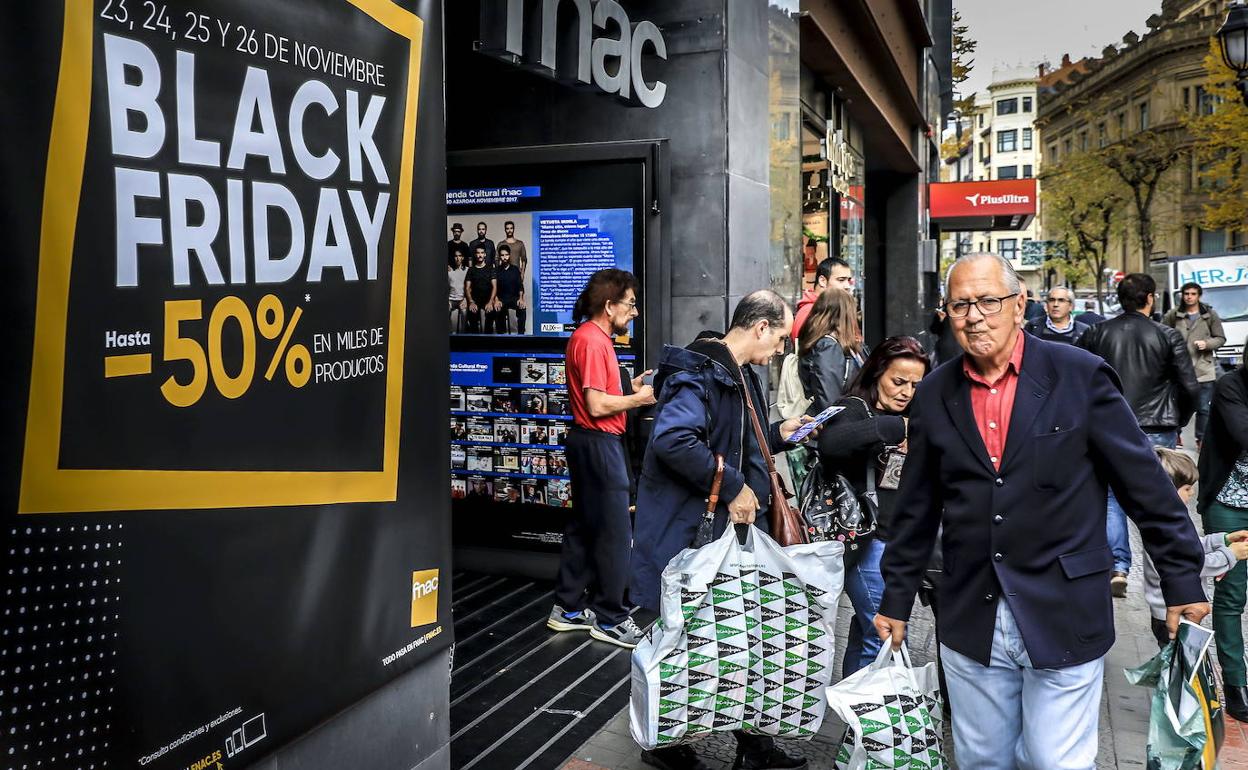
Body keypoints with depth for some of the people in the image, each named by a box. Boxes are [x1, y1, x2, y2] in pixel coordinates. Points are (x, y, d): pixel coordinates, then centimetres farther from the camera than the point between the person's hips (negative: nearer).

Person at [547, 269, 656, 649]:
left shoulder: (593, 337, 15)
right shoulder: (592, 341, -17)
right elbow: (597, 405, -22)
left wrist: (631, 386, 10)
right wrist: (638, 399, -11)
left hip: (592, 442, 11)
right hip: (599, 443, -11)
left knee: (583, 527, 15)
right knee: (615, 532, -4)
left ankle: (568, 608, 24)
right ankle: (609, 619, 6)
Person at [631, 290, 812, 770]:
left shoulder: (741, 376, 15)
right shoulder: (700, 372, -18)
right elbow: (672, 440, -33)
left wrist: (778, 434, 13)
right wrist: (733, 486, -26)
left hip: (729, 528, 10)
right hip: (688, 535, -10)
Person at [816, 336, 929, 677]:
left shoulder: (904, 419, 19)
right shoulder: (855, 408, -8)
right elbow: (831, 441, -32)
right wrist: (896, 428, -34)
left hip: (893, 541, 9)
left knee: (867, 631, 15)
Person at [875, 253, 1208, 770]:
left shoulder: (1080, 376, -6)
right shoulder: (935, 395, 4)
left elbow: (1146, 484, -2)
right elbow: (916, 509, 10)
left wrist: (1182, 581, 0)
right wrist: (896, 600, 13)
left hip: (1063, 620, -3)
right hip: (970, 624, 3)